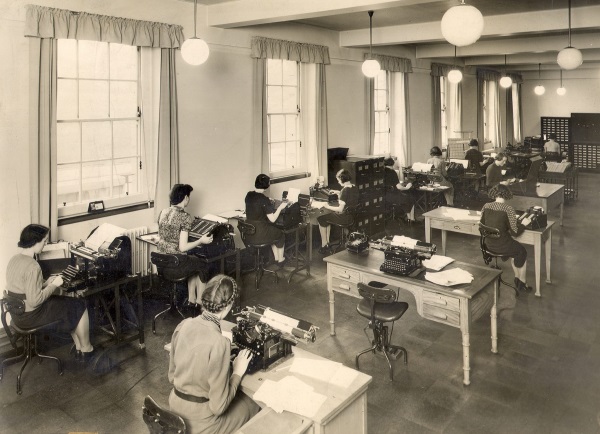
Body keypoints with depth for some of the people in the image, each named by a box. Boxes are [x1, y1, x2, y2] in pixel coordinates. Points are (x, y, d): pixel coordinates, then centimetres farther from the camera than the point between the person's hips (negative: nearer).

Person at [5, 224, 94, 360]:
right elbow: (34, 301, -28)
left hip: (18, 312, 9)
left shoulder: (14, 259, 2)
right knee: (79, 307, 6)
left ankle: (79, 347, 26)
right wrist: (53, 285, -15)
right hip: (30, 316, -9)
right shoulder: (32, 266, -28)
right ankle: (87, 349, 22)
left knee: (68, 304, 22)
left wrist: (46, 283, 4)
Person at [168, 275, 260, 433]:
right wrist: (238, 373, -9)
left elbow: (172, 376, 6)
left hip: (175, 405, 7)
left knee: (240, 395, 28)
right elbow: (218, 406, -22)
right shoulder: (218, 342, -29)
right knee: (254, 405, 20)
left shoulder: (183, 325, -7)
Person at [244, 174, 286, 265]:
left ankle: (276, 258, 39)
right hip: (259, 235, -7)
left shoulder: (249, 195, -1)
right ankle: (280, 259, 35)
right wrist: (280, 207, -7)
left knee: (273, 231, 32)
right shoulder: (264, 200, -22)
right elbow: (272, 219, -20)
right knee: (281, 234, 22)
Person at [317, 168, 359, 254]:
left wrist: (328, 207, -12)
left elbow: (340, 209, -25)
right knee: (327, 217, 26)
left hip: (344, 218, -9)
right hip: (351, 216, 9)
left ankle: (324, 246, 13)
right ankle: (327, 243, 25)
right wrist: (338, 193, 15)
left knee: (320, 219, 6)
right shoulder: (354, 187, 2)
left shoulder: (345, 190, -25)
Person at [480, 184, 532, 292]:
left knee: (515, 249, 32)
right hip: (502, 246, -5)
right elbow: (514, 231, -16)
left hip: (489, 245, 5)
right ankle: (522, 283, 39)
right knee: (522, 251, 26)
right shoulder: (508, 209, -19)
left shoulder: (486, 206, -5)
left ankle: (517, 278, 39)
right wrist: (523, 224, 3)